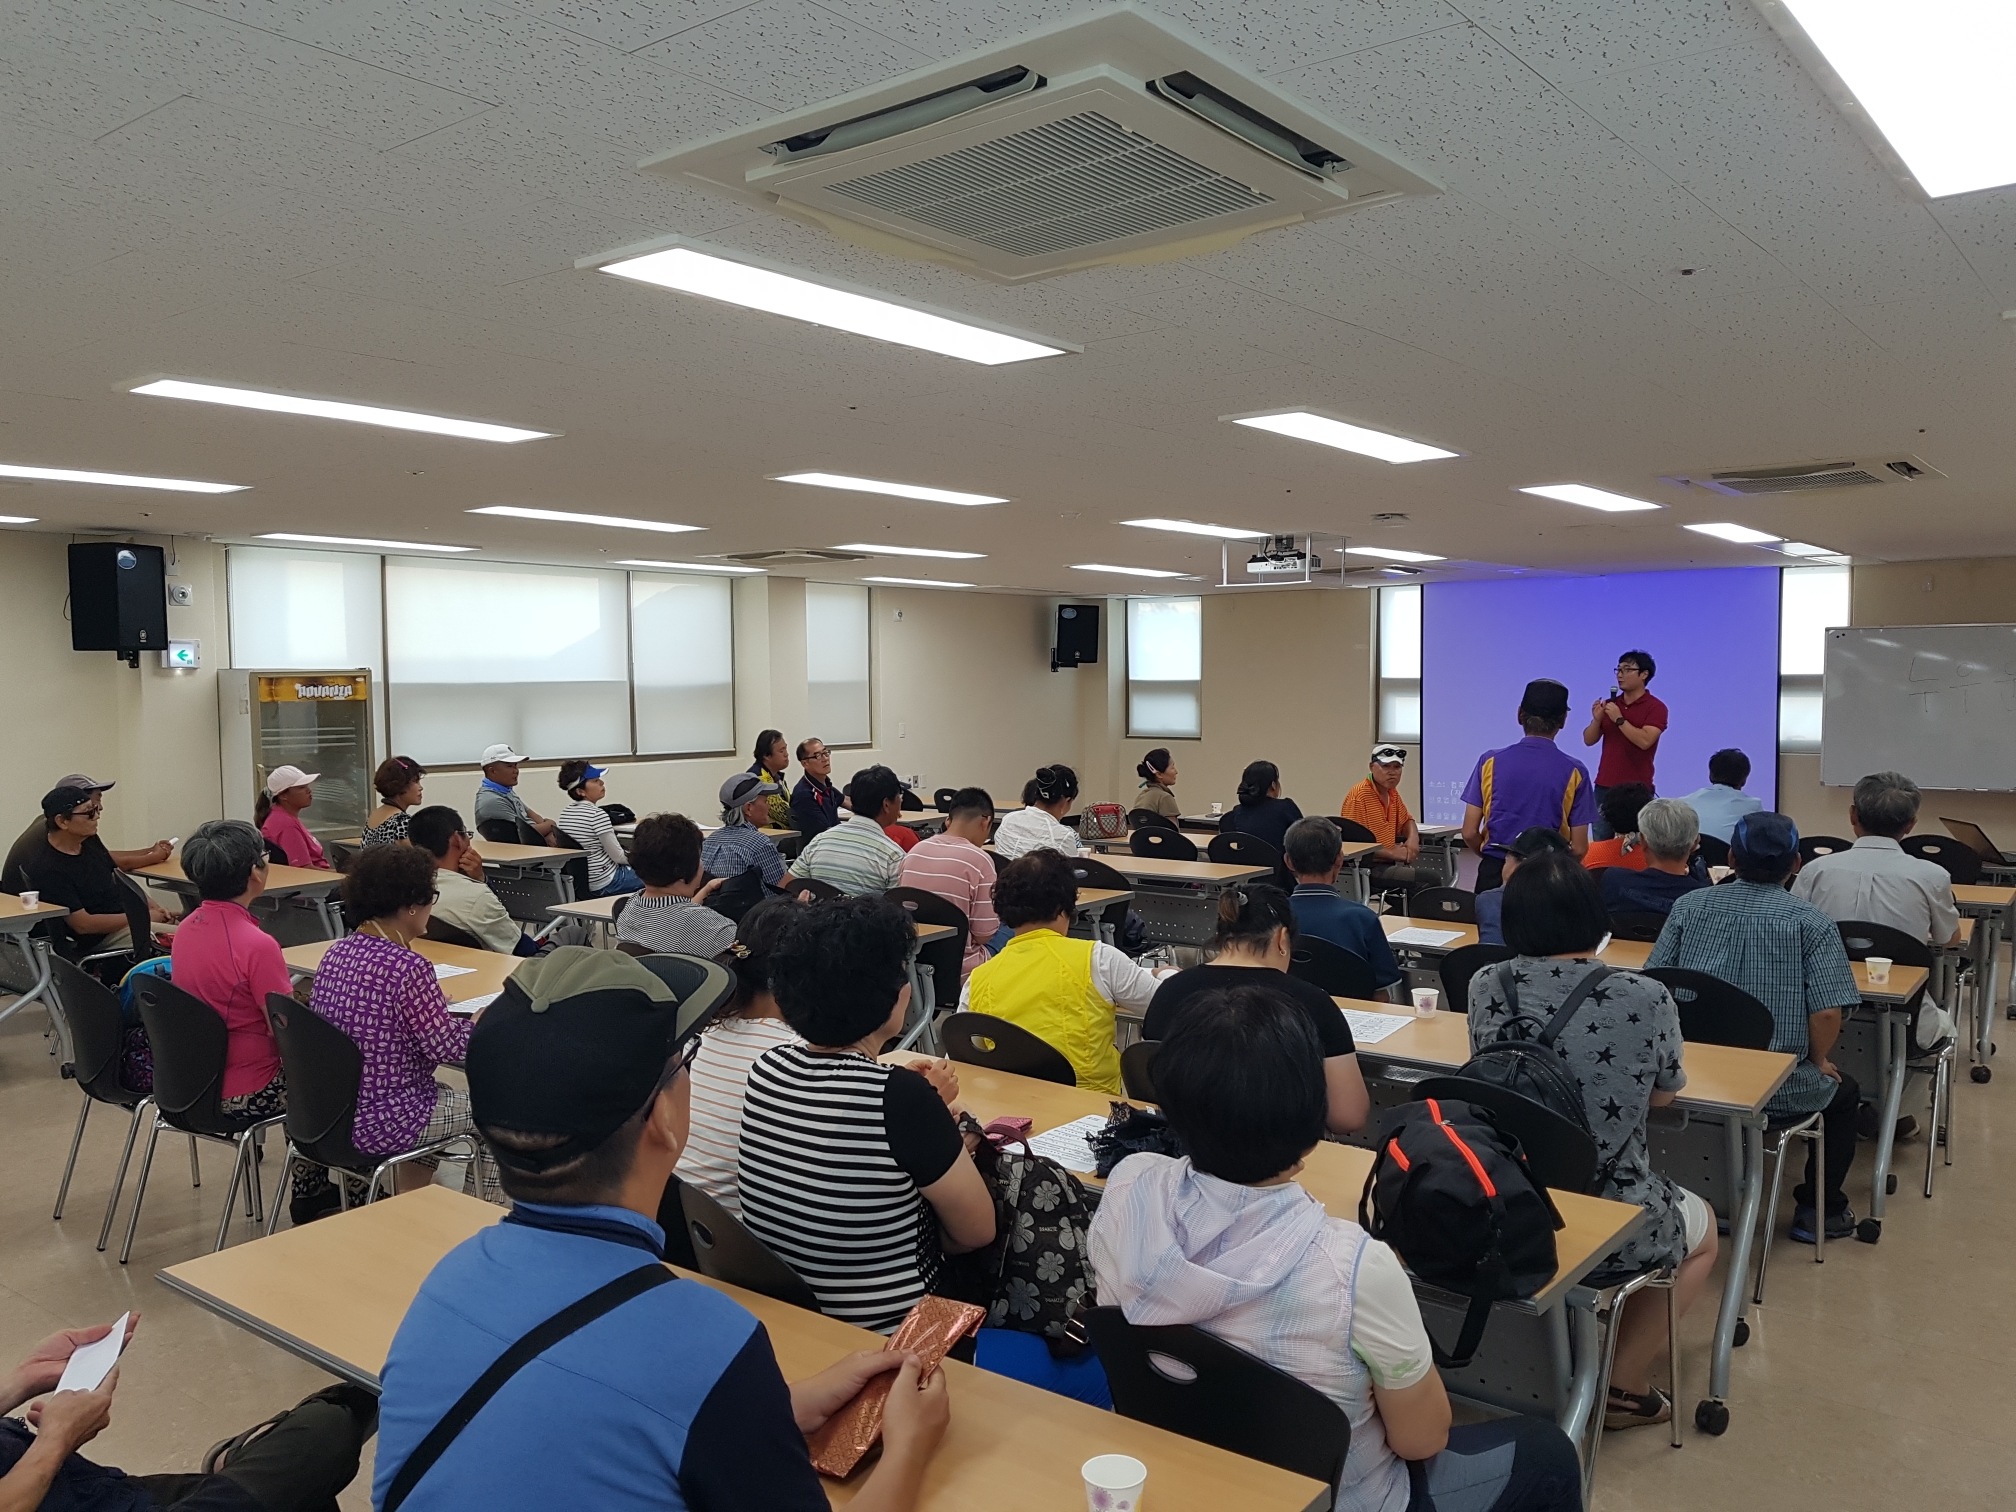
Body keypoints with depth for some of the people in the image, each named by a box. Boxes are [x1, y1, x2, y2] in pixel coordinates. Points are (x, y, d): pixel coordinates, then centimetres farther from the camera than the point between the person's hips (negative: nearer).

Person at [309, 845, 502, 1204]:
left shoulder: (335, 953, 0)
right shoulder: (408, 967, -24)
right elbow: (447, 1048, -18)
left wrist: (431, 1008, 15)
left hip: (329, 1113, 8)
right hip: (377, 1126, -8)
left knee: (444, 1093, 33)